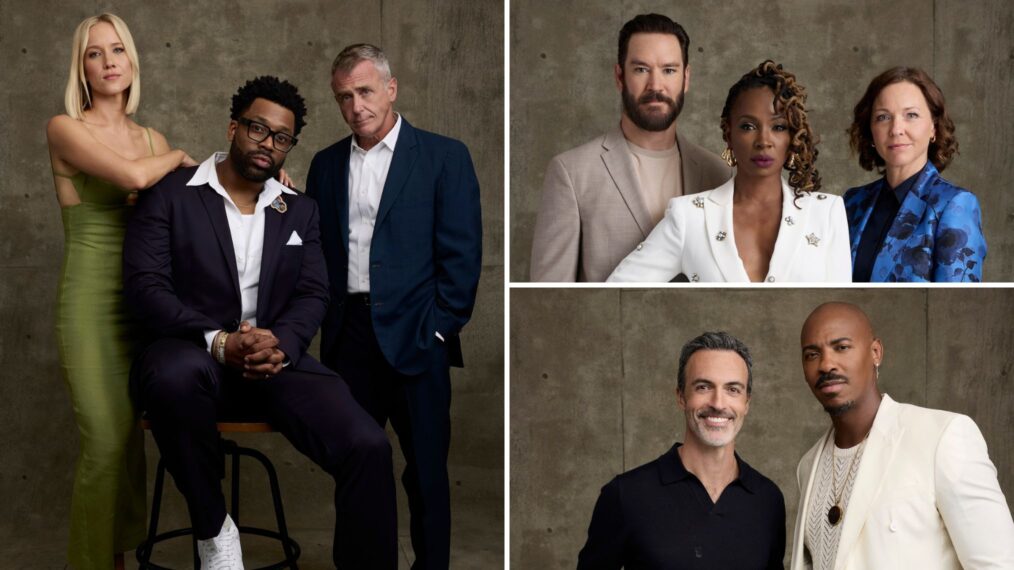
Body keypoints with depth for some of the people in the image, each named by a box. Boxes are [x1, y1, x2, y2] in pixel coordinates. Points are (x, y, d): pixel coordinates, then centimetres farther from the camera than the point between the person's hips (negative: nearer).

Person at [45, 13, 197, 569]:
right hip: (90, 302, -5)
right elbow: (132, 176, -21)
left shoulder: (152, 140, 13)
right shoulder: (65, 128, -4)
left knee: (129, 436, 8)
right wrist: (178, 157, -1)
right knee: (106, 440, -9)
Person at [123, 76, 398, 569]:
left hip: (274, 358, 3)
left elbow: (313, 295, 7)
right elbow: (144, 285, -7)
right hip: (192, 353, -2)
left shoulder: (300, 211, 15)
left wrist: (281, 344, -16)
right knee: (175, 375, -41)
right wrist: (218, 342, -22)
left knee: (367, 448, -23)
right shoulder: (170, 193, 2)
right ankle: (212, 527, -16)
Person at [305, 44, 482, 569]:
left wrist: (439, 329, -9)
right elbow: (316, 249, 11)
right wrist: (325, 320, 0)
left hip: (414, 335, -3)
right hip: (348, 335, 4)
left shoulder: (444, 156, 0)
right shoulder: (326, 165, 13)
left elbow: (462, 253, -4)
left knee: (426, 470, 5)